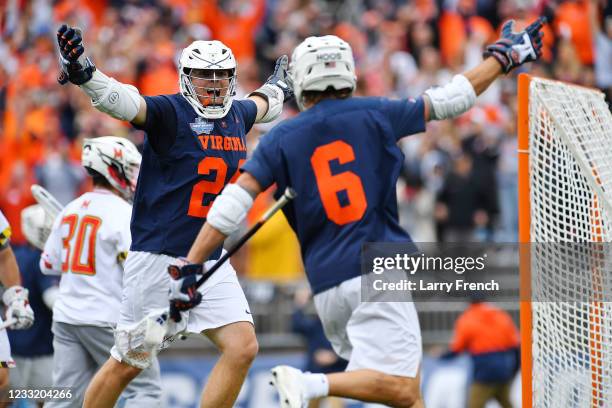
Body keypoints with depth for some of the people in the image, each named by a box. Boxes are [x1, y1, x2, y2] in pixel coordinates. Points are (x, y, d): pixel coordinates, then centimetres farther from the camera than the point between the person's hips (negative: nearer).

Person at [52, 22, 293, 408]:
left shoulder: (237, 115, 9)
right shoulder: (171, 112, -11)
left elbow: (261, 105, 34)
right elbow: (125, 101, -30)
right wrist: (84, 73, -49)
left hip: (210, 261, 6)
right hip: (158, 258, -6)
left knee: (243, 348, -8)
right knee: (128, 363, -1)